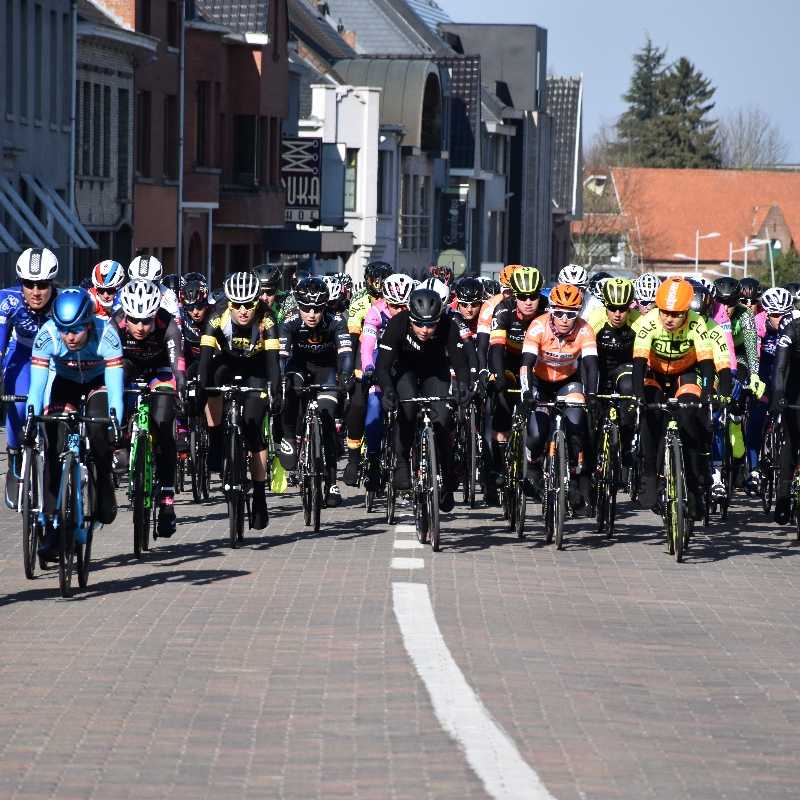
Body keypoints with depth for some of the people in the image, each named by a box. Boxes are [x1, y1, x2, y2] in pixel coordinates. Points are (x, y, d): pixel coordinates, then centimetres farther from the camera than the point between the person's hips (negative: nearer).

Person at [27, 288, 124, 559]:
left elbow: (115, 386, -39)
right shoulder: (47, 334, -31)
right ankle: (52, 530, -9)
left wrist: (115, 424, -50)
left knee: (98, 427, -30)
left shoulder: (106, 334, -35)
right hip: (63, 382, 1)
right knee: (55, 448, -13)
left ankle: (104, 492, -5)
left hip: (98, 382, -1)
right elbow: (37, 385, -32)